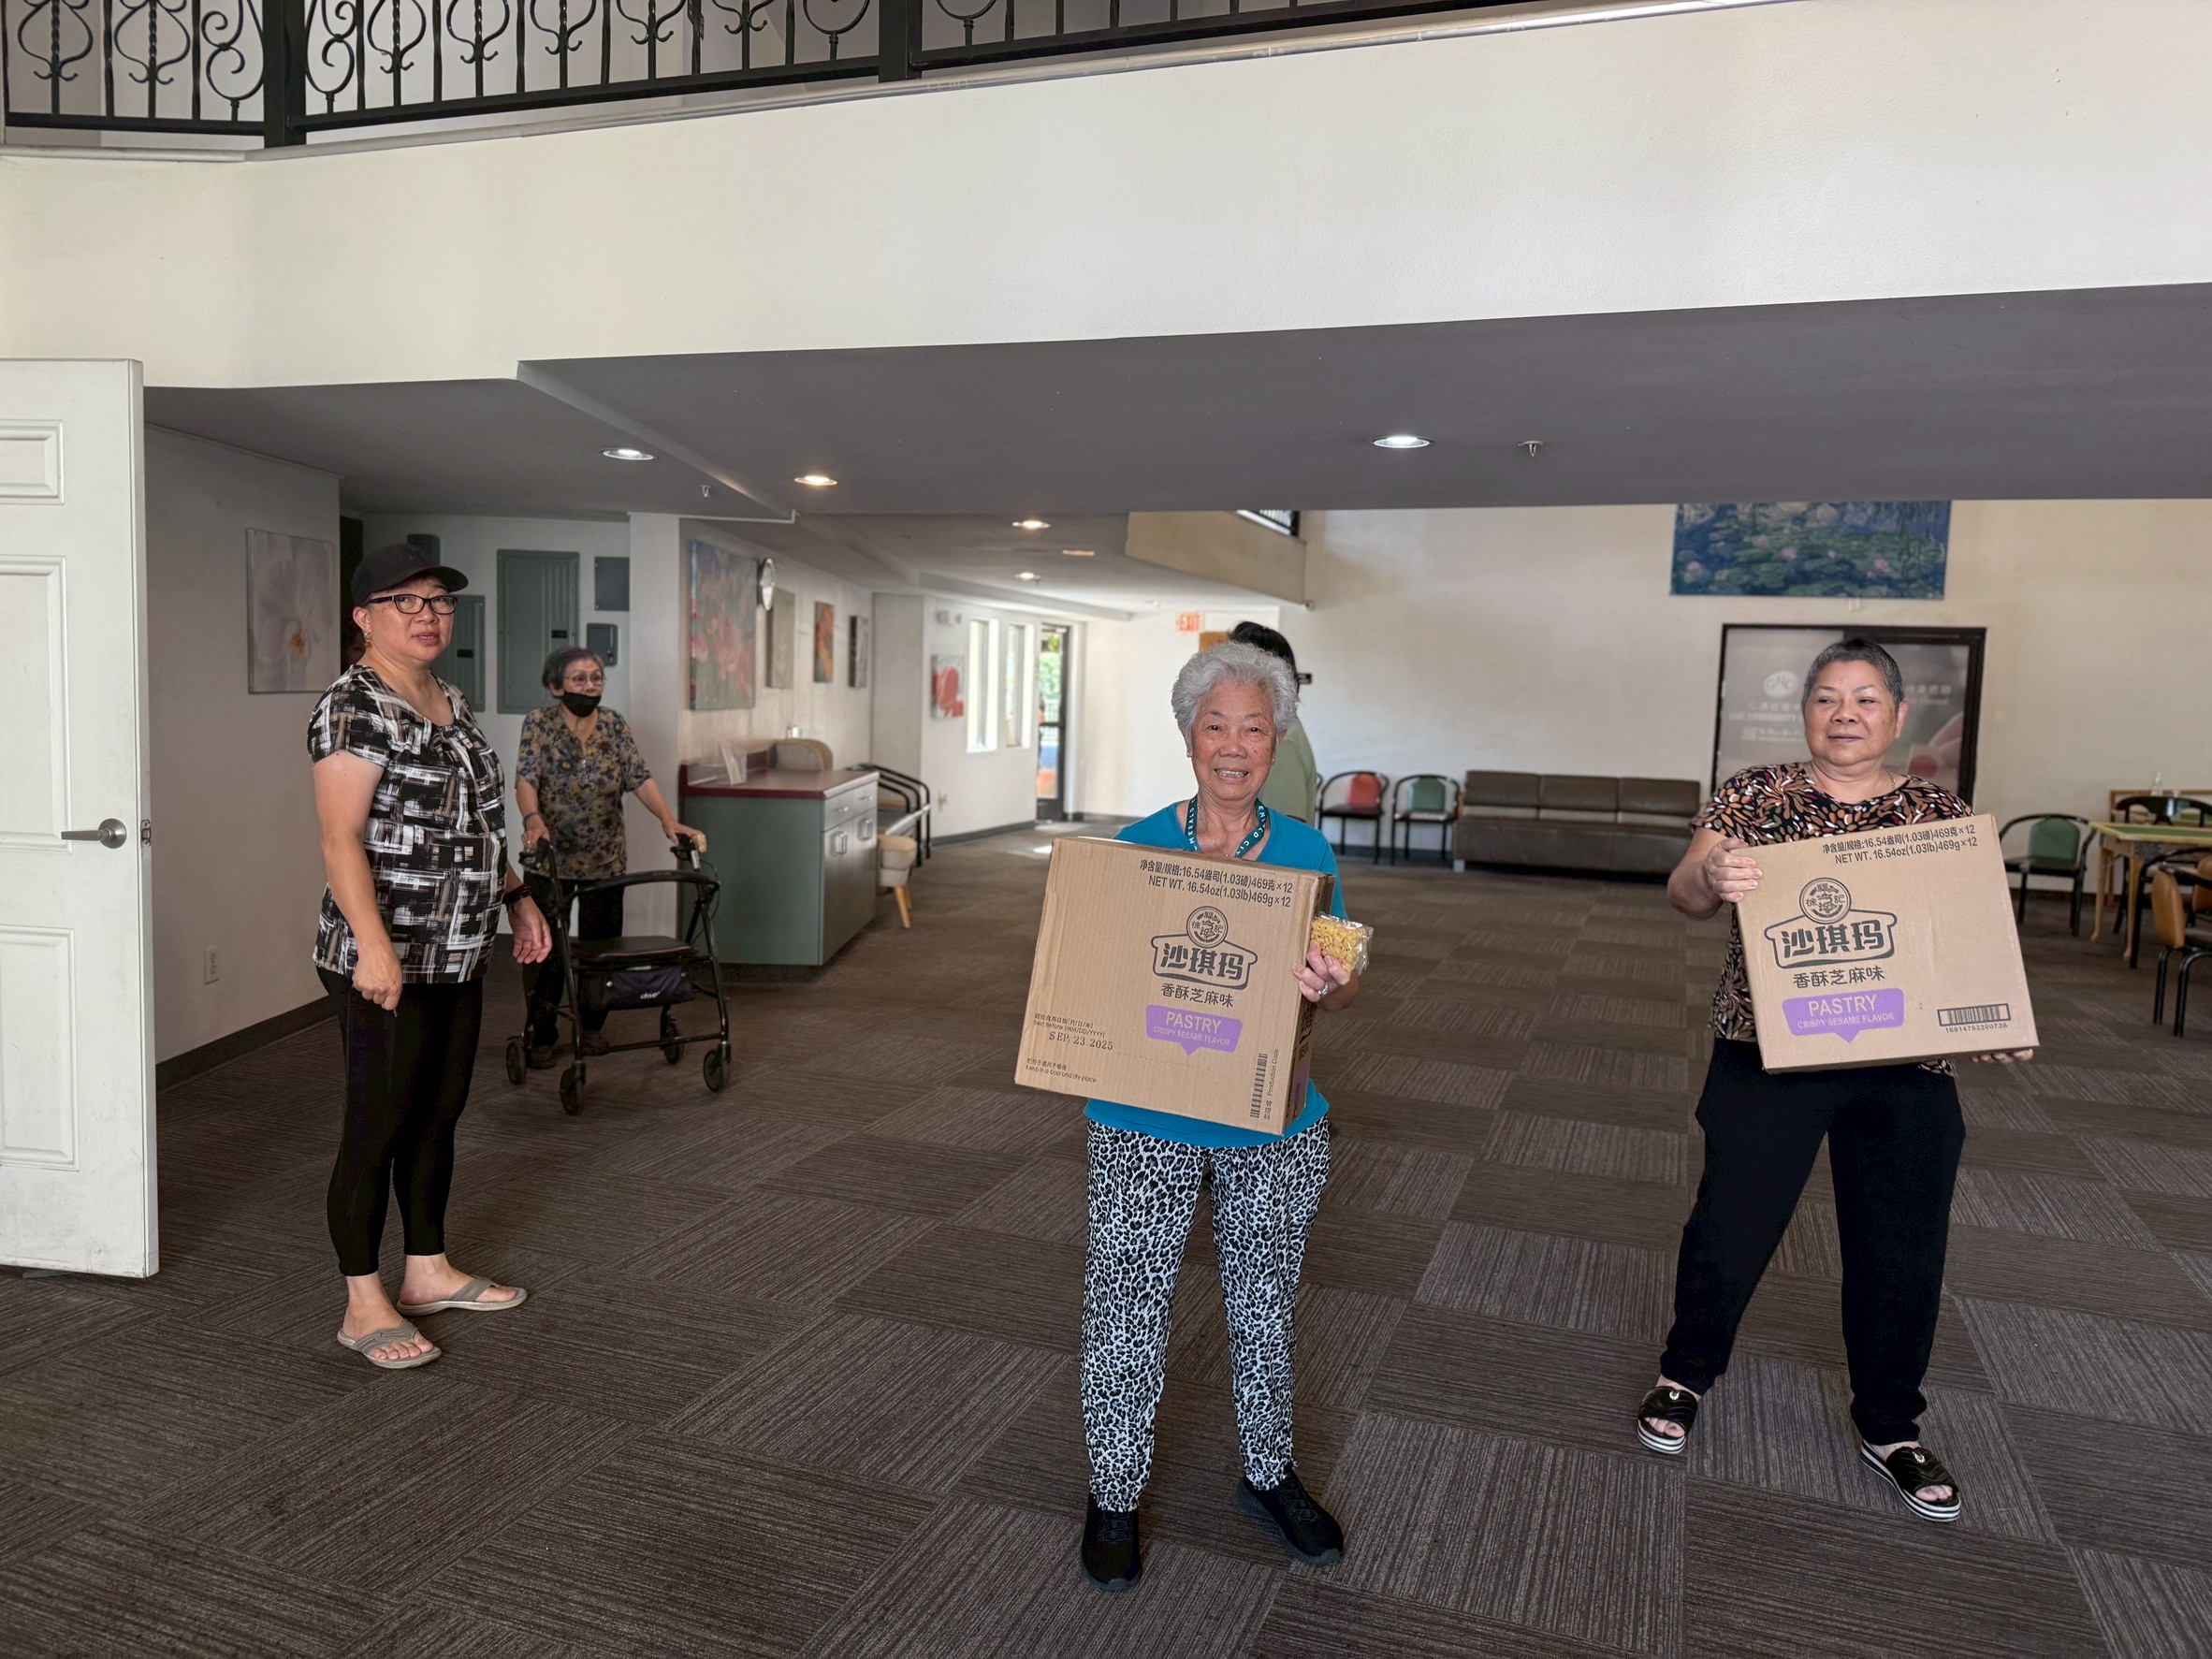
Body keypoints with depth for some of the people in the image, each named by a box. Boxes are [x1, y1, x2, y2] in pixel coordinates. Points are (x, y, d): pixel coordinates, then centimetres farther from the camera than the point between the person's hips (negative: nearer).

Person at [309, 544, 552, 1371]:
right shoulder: (355, 705, -13)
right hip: (386, 962, -9)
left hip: (458, 955, 9)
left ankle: (428, 1271, 30)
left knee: (439, 1117, 16)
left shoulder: (451, 703, 14)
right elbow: (341, 838, -20)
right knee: (378, 1125, -1)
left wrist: (518, 898, 22)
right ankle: (364, 1305, 11)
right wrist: (373, 945, -28)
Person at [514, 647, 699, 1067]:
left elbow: (640, 777, -7)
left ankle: (592, 1025, 26)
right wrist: (533, 818, -37)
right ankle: (542, 1036, 11)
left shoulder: (615, 726, 2)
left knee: (601, 945, 9)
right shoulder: (538, 723, -5)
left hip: (605, 859, 3)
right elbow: (526, 778, -17)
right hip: (550, 856, -3)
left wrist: (669, 820, -22)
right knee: (546, 948, 0)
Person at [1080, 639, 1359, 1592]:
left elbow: (1341, 989, 0)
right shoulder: (1135, 851, -7)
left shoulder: (1305, 853, -1)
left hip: (1274, 1128, 2)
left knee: (1265, 1302, 18)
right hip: (1147, 1126, -2)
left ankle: (1269, 1476, 41)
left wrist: (1332, 986, -22)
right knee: (1128, 1311, 6)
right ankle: (1114, 1498, 29)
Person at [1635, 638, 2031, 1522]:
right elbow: (1686, 891, -8)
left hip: (1907, 1068, 2)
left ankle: (1889, 1425, 35)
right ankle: (1685, 1375, 32)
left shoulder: (1941, 813, 4)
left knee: (1902, 1251, 11)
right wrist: (1709, 876, -32)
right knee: (1731, 1225, 5)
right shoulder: (1755, 793, -2)